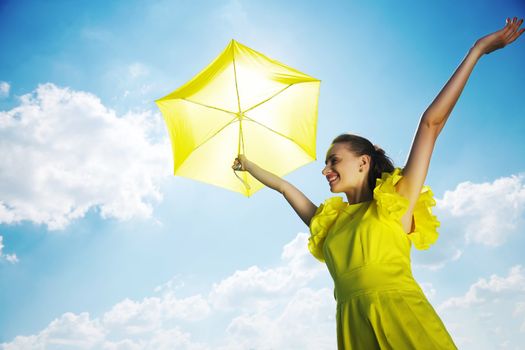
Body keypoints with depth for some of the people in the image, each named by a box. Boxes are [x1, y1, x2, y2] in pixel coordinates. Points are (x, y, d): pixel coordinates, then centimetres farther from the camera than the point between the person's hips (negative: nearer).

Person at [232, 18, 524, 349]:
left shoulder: (396, 200, 7)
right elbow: (285, 186, 32)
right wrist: (249, 165, 42)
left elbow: (431, 122, 3)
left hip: (403, 317, -4)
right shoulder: (328, 222, 20)